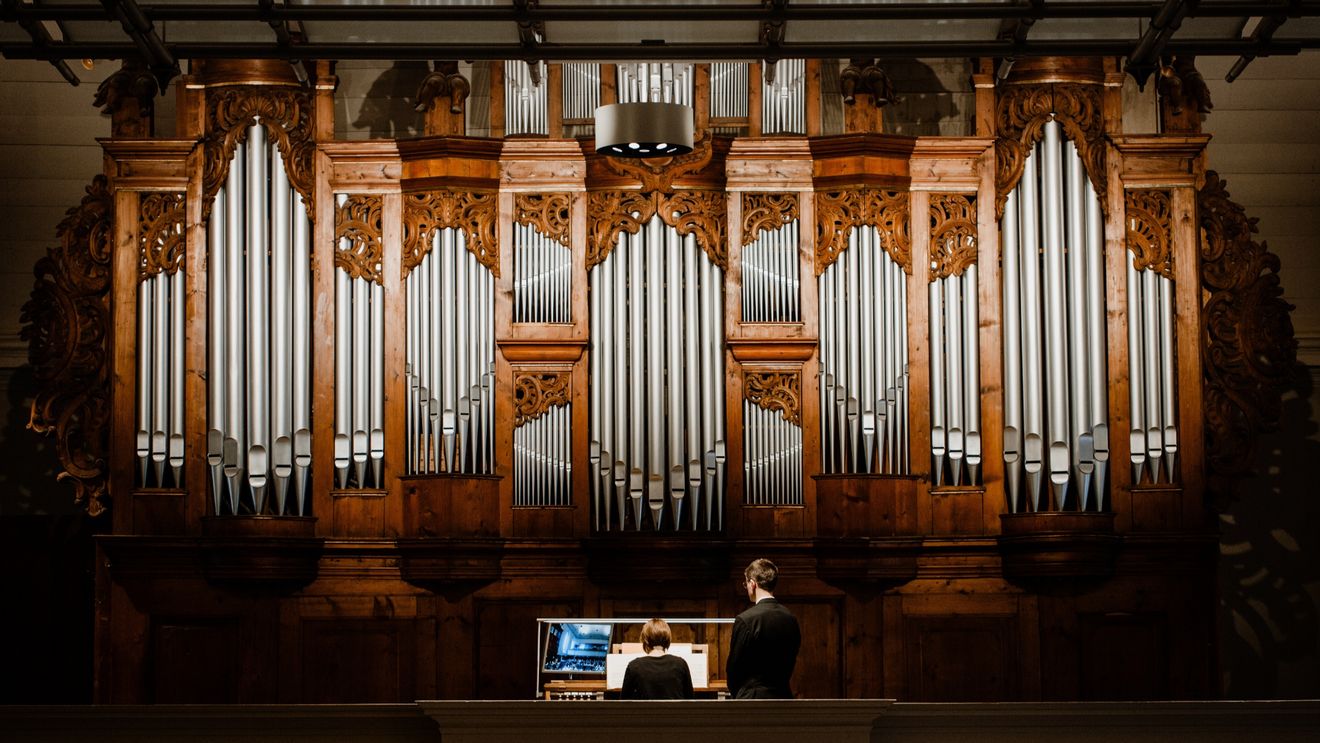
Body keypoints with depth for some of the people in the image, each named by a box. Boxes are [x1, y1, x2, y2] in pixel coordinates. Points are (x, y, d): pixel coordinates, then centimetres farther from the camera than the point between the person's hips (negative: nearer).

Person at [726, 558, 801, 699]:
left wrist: (736, 694, 11)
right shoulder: (791, 619, 6)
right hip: (783, 697, 6)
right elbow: (790, 662, 11)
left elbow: (733, 666, -6)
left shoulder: (746, 620, -13)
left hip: (753, 699, -6)